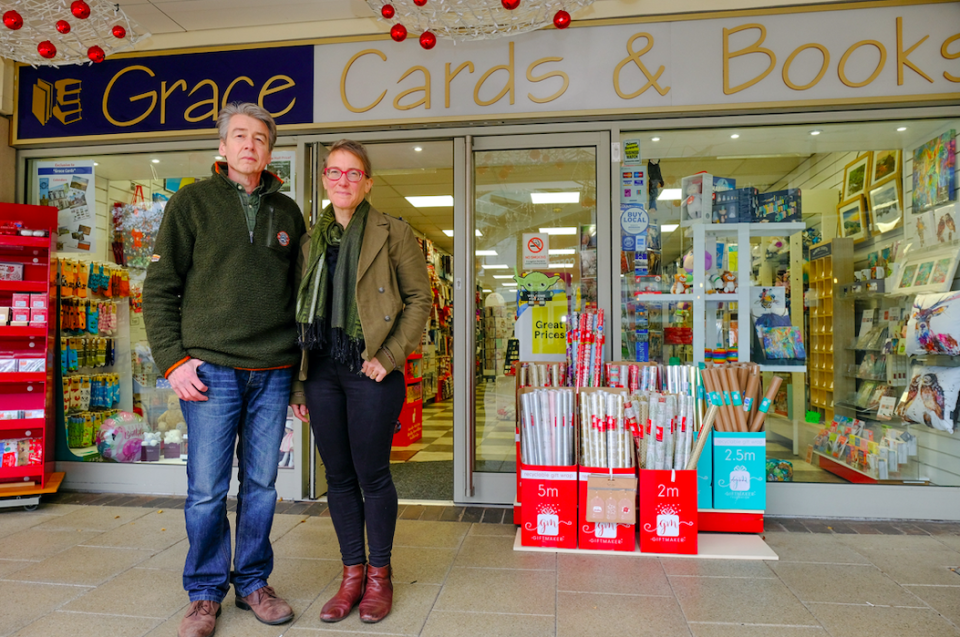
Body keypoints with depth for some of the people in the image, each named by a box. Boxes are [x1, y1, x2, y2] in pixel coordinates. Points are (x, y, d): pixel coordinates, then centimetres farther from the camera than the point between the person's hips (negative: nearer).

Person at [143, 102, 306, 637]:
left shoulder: (287, 211, 12)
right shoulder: (192, 203, 4)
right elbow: (159, 288, 3)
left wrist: (300, 362, 9)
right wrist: (173, 359, -6)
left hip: (274, 372, 3)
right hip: (212, 369, -2)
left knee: (262, 485, 10)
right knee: (207, 489, 4)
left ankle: (252, 581, 27)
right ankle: (206, 592, 22)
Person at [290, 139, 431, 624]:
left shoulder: (393, 233, 0)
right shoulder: (311, 241, 13)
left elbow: (420, 298, -3)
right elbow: (303, 311, 14)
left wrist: (389, 356, -12)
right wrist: (297, 383, 11)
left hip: (370, 370, -4)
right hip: (321, 369, 5)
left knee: (372, 475, 3)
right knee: (338, 477, 11)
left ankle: (379, 575, 22)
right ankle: (352, 573, 26)